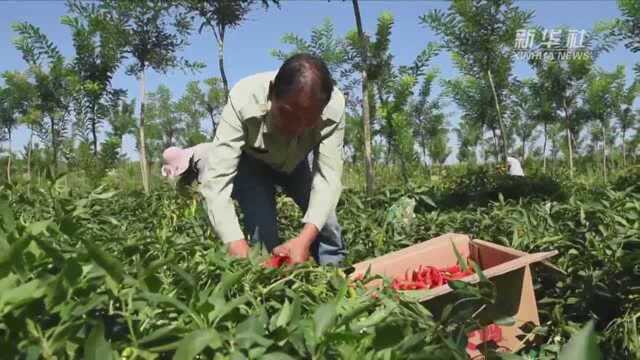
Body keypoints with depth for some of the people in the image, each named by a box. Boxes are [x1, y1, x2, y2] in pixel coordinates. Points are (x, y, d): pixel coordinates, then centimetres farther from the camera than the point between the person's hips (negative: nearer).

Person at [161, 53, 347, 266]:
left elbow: (329, 178, -36)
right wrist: (240, 252, -56)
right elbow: (217, 178, -44)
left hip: (298, 163, 2)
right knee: (262, 231, -18)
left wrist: (304, 239, -53)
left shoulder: (334, 107, -36)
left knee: (326, 223, -7)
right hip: (251, 162, -2)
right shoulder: (243, 101, -41)